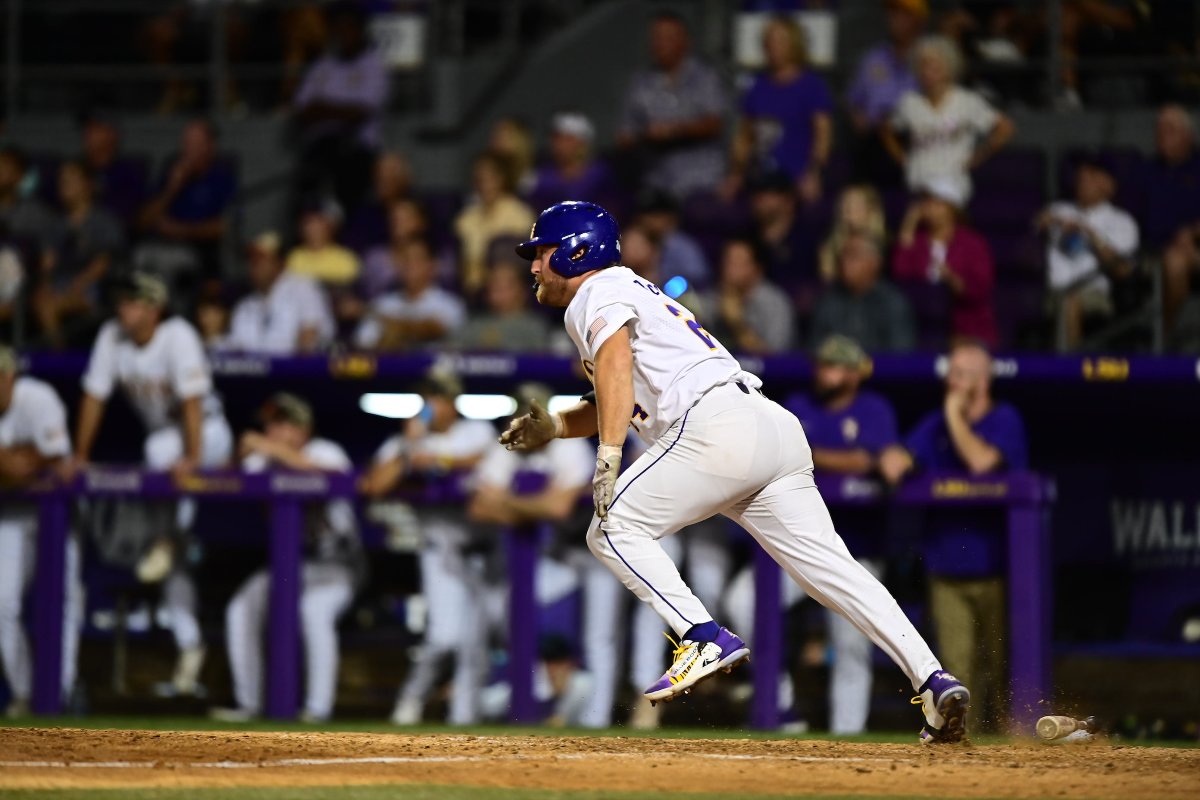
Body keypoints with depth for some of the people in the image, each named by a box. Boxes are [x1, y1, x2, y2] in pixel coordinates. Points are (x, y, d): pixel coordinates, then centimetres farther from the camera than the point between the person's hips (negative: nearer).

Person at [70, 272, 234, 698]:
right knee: (172, 556, 2)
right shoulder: (111, 337, -8)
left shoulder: (178, 336, -24)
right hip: (163, 436, 5)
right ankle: (189, 643, 8)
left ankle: (167, 540, -20)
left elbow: (192, 400, -29)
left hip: (208, 435, -5)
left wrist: (192, 458, -37)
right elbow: (94, 396, -4)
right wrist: (80, 456, -7)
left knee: (161, 449, -39)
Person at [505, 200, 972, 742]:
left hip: (718, 424, -9)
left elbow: (616, 364, -14)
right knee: (830, 565, -2)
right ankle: (934, 681, -15)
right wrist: (552, 426, 27)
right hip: (777, 429, 9)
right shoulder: (634, 292, 35)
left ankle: (706, 638, -13)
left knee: (614, 529, 0)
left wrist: (608, 456, -24)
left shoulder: (595, 295, 7)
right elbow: (625, 403, 40)